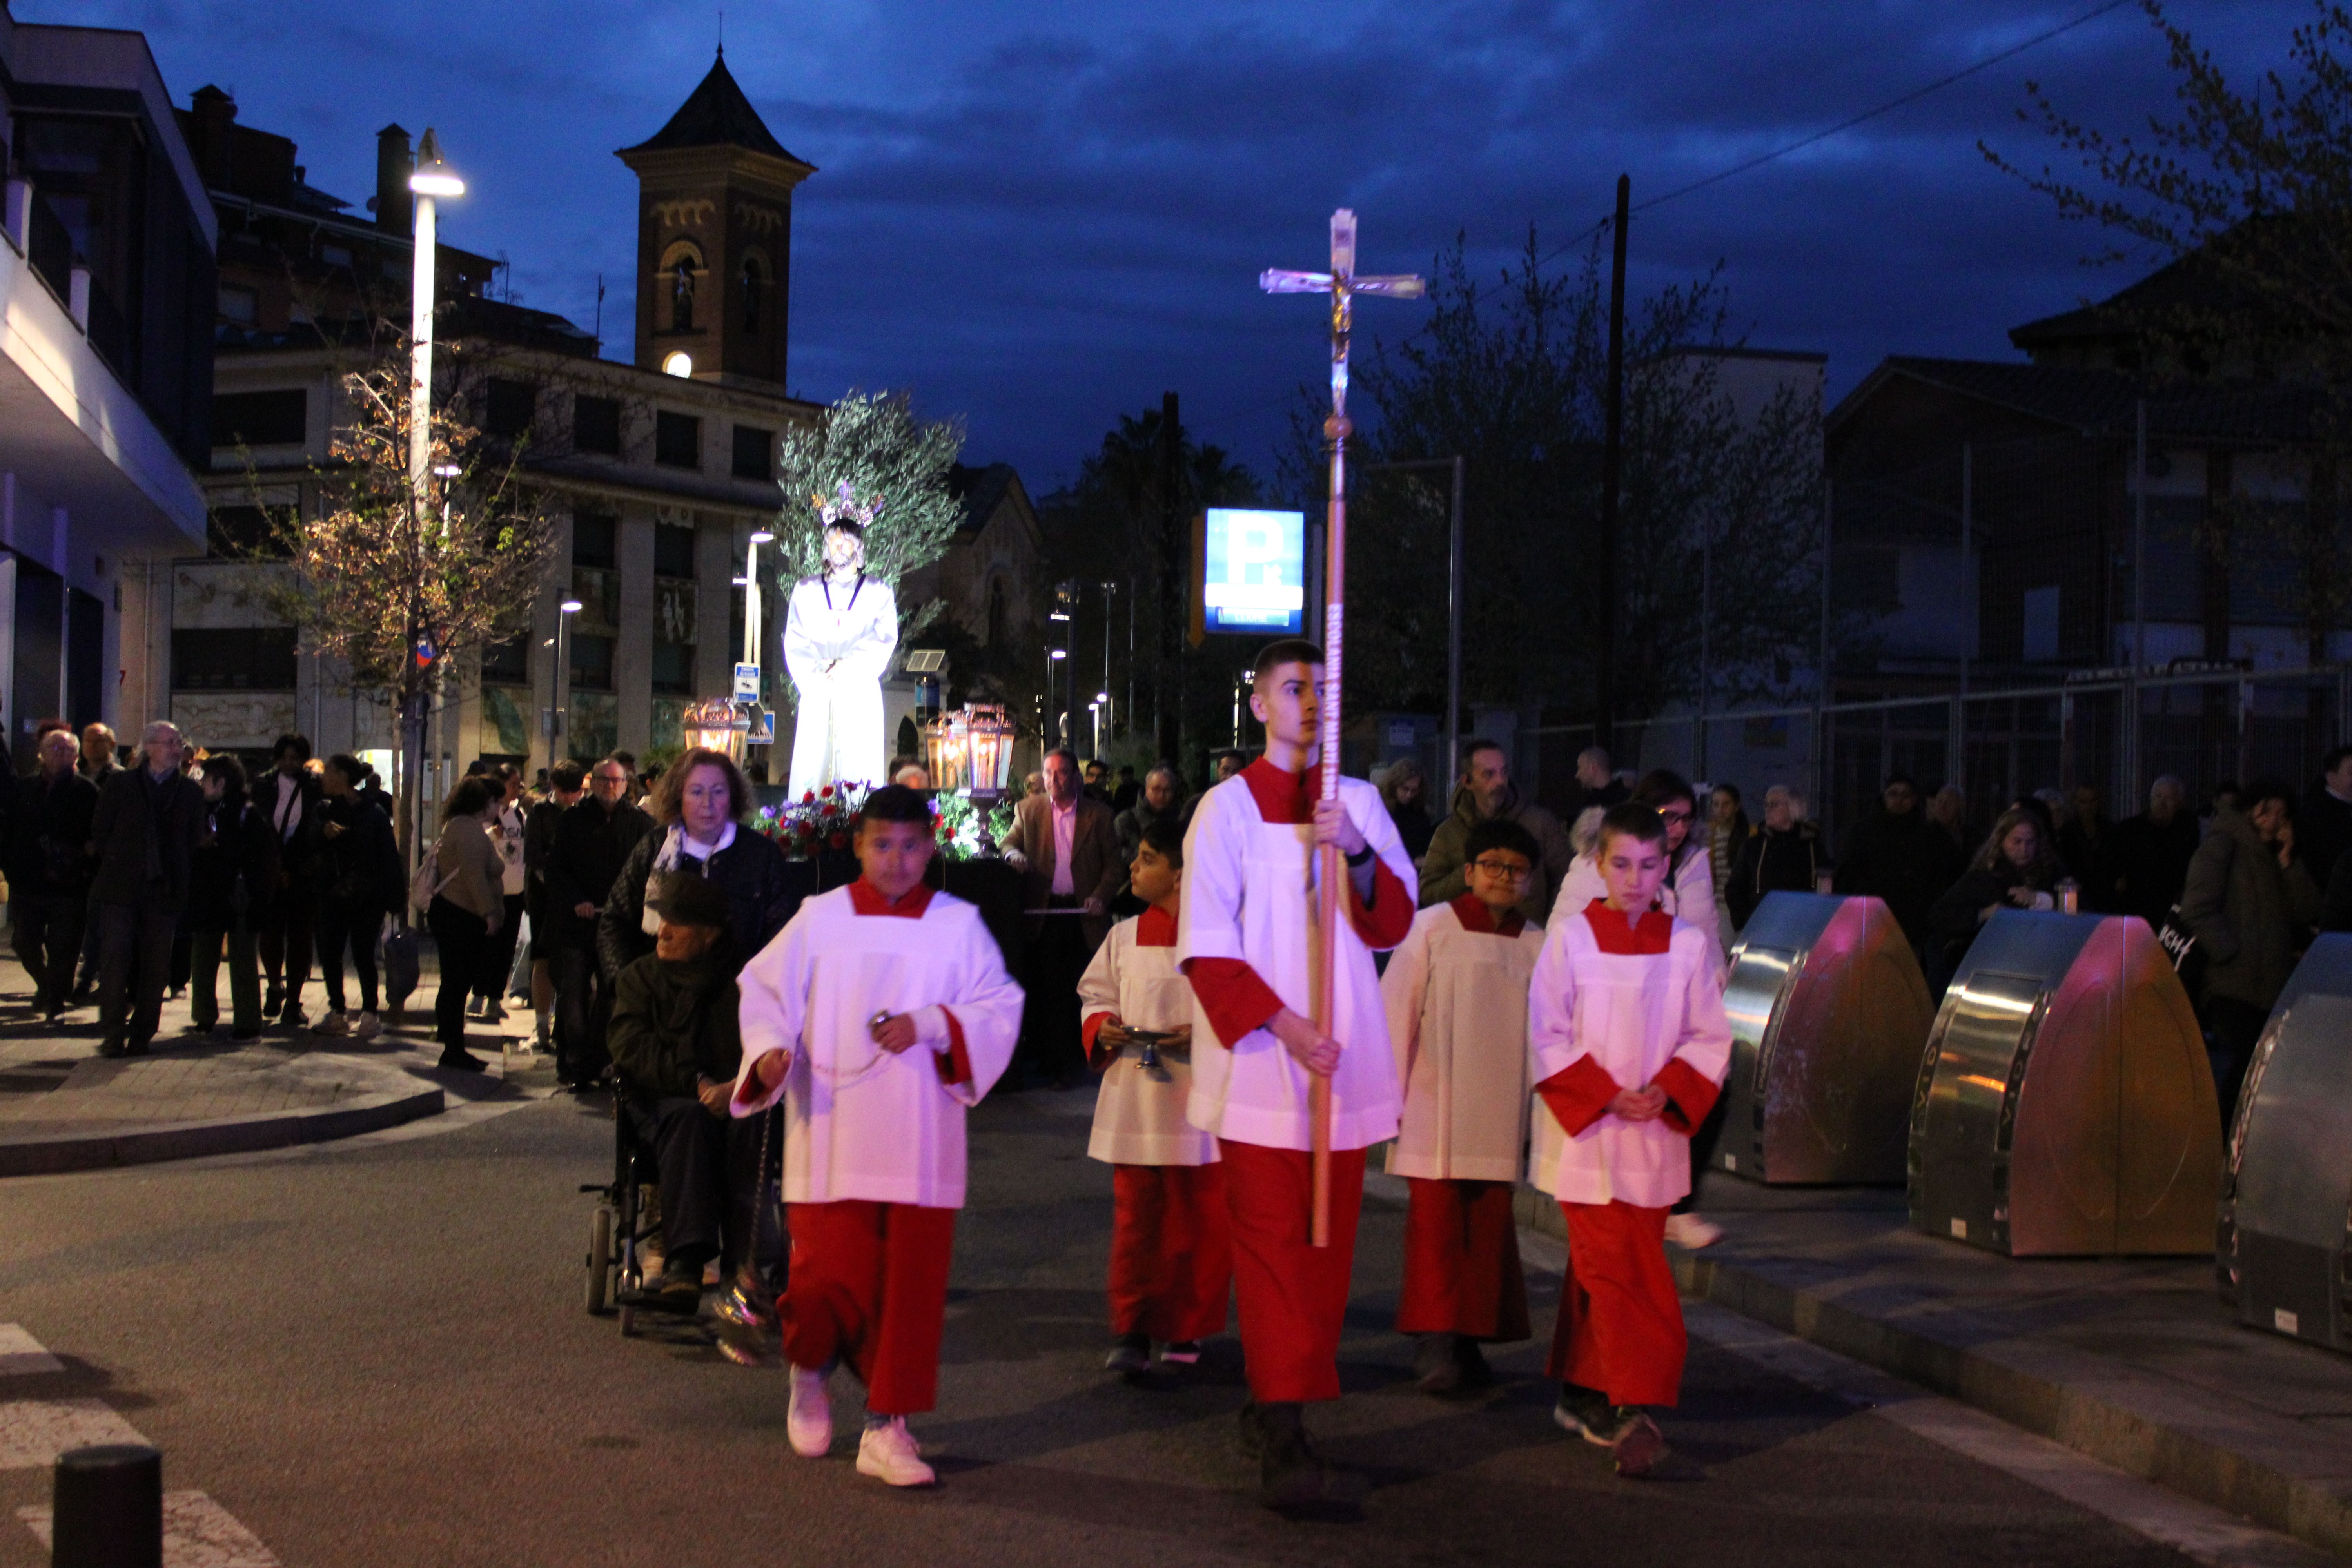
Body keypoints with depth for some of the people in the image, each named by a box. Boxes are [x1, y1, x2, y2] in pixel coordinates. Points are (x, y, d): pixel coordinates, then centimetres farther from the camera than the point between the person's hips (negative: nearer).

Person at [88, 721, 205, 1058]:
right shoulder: (121, 784, 4)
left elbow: (194, 841, 10)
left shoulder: (190, 793, 8)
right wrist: (114, 864, 4)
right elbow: (100, 829, 7)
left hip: (164, 891, 1)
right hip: (122, 889, -1)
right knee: (115, 960, -6)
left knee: (155, 967, 2)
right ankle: (113, 1035, -2)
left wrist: (176, 873, 4)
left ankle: (141, 1036, 10)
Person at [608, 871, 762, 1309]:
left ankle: (746, 1261, -41)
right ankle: (685, 1260, -48)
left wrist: (736, 1087, -19)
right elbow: (631, 1049, 3)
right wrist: (695, 1082, -11)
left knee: (749, 1124, -35)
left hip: (734, 1101, 0)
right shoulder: (639, 977, 19)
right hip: (662, 1101, 0)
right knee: (688, 1117, -35)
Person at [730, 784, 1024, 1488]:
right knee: (830, 1275, -5)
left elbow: (1000, 1010, 2)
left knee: (911, 1285, 0)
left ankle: (887, 1429, 12)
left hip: (920, 1144, 1)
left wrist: (932, 1026, -14)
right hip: (830, 1136, -1)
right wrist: (768, 1050, -9)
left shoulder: (958, 925, 4)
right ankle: (809, 1375, 28)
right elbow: (765, 990, 9)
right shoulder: (820, 919, 5)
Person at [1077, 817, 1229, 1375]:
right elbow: (1095, 994, 18)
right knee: (1135, 1218, 1)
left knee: (1198, 1222, 4)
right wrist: (1102, 1028, -2)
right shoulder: (1125, 937, 9)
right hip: (1134, 1103, 3)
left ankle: (1186, 1330, 17)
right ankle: (1132, 1329, 5)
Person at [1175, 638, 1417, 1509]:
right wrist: (1281, 1023, -15)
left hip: (1345, 1056, 4)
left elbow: (1395, 923, 2)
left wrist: (1356, 850, -16)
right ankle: (1282, 1433, -10)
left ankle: (1280, 1398, 15)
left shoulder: (1359, 802, 11)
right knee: (1271, 1237, -8)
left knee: (1325, 1237, 5)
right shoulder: (1229, 807, 0)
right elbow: (1207, 948, -4)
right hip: (1258, 1055, -4)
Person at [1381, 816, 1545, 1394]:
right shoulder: (1432, 928, -2)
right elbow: (1394, 1011, -1)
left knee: (1490, 1228, 4)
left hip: (1499, 1112, 3)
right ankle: (1434, 1342, -6)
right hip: (1435, 1107, -3)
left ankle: (1469, 1341, 11)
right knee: (1436, 1223, -7)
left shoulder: (1538, 946, 7)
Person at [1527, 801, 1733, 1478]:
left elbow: (1710, 1038, 6)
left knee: (1603, 1270, 10)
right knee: (1613, 1271, -9)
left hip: (1655, 1137, 3)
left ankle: (1582, 1395, 23)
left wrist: (1665, 1092, -10)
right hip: (1585, 1134, -3)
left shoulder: (1688, 944, 4)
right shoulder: (1570, 936, -3)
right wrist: (1605, 1095, -12)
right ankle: (1635, 1408, -11)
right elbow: (1547, 1036, -4)